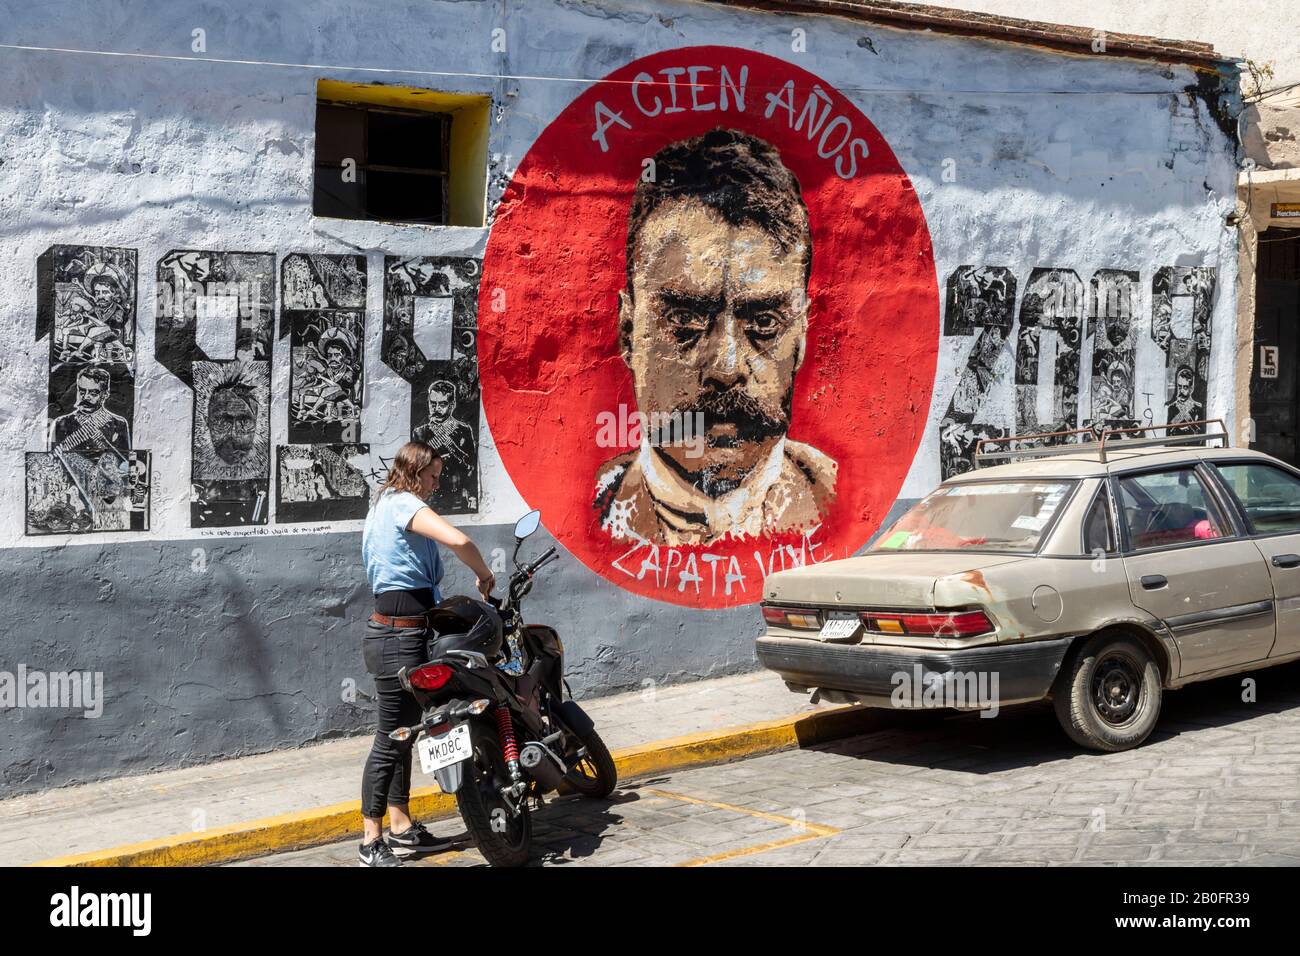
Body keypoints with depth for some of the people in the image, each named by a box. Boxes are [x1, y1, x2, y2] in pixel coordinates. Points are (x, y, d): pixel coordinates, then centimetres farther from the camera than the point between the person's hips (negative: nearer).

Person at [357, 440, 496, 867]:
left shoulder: (386, 504, 18)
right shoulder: (403, 503, -12)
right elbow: (457, 540, -28)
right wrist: (484, 574, -11)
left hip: (396, 634, 11)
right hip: (398, 638, -11)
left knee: (403, 733, 15)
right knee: (390, 737, -5)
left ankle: (402, 829, 23)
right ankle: (372, 842, 1)